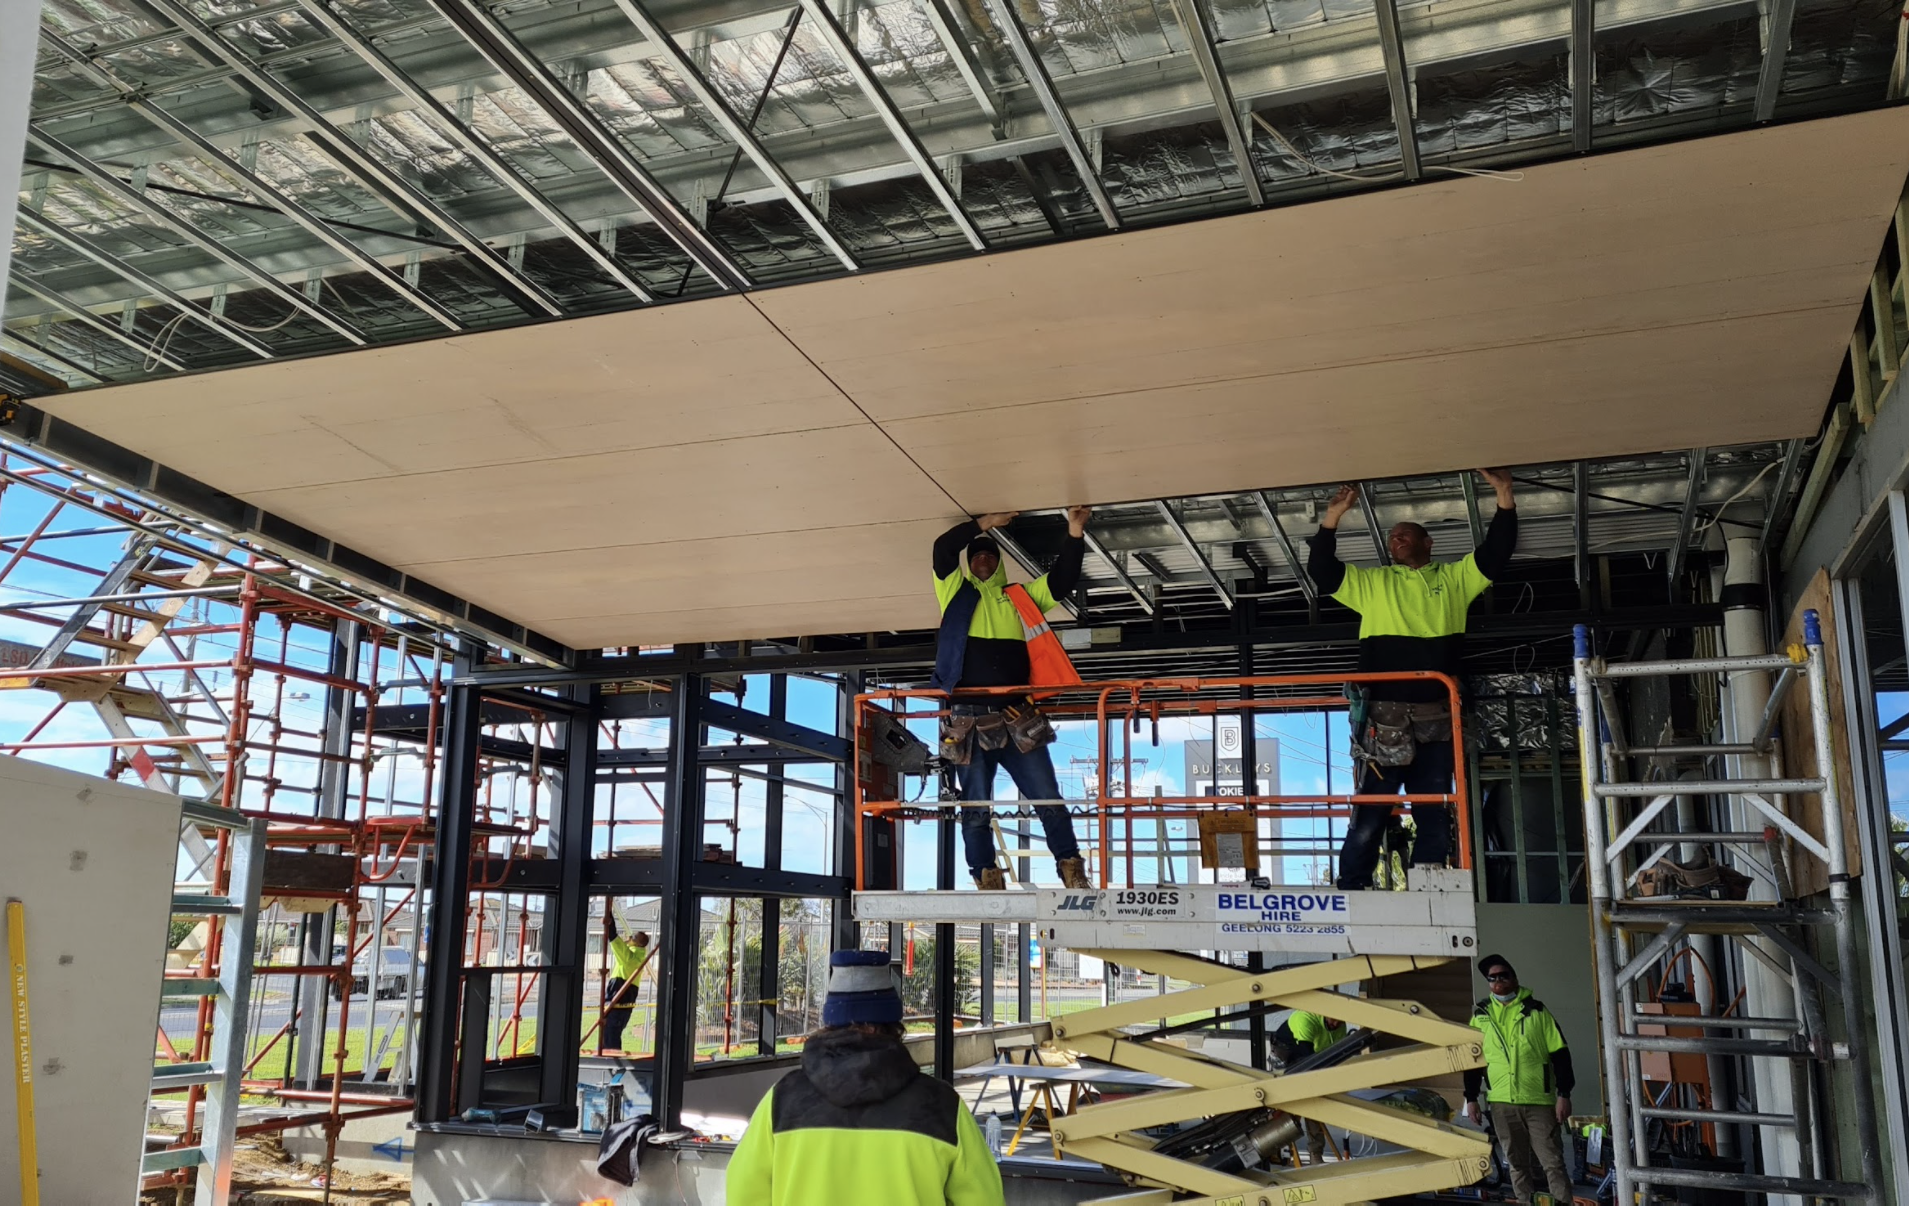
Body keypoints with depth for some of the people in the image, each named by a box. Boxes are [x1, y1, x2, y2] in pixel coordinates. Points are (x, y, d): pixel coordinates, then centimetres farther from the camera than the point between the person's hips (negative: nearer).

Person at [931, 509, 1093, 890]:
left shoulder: (1020, 597, 18)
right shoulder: (957, 593, 12)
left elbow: (1063, 580, 10)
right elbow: (943, 548, -1)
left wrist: (1075, 534, -2)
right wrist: (986, 523, -1)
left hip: (1018, 721, 2)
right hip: (970, 722, -1)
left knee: (1049, 800, -1)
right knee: (975, 809, 2)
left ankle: (1071, 870, 5)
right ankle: (987, 880, 9)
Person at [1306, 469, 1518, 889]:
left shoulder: (1454, 578, 16)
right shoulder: (1371, 582, 15)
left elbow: (1495, 554, 8)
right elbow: (1322, 572, 7)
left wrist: (1504, 496, -3)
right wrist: (1332, 518, -2)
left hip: (1436, 716, 2)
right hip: (1383, 715, -2)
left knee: (1434, 812, 6)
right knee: (1370, 812, -3)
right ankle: (1351, 892, 0)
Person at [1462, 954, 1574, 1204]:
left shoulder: (1536, 1010, 0)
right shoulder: (1480, 1015, 8)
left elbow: (1560, 1054, -1)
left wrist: (1564, 1094, -6)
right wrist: (1471, 1097, 8)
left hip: (1539, 1101, -3)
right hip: (1501, 1102, 3)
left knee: (1552, 1162, -3)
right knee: (1517, 1165, 10)